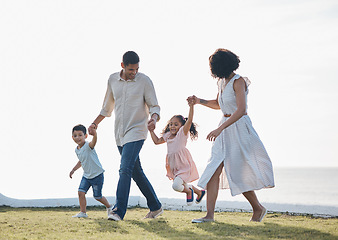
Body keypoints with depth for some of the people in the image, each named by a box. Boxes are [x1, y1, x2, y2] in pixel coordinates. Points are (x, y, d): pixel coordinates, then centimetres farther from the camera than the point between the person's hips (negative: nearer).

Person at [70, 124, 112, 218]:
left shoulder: (88, 146, -19)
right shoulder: (77, 149, 5)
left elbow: (94, 142, -45)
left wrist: (94, 135, -66)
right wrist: (73, 170, 17)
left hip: (97, 175, -6)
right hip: (86, 176, 7)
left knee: (97, 196, 4)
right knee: (81, 192, -8)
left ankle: (109, 207, 30)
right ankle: (83, 212, 3)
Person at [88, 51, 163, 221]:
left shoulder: (144, 81, -4)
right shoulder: (113, 79, 9)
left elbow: (154, 106, -3)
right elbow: (108, 107, 21)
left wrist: (154, 118, -24)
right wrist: (95, 123, 15)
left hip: (136, 132, -5)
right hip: (120, 133, 5)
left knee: (125, 169, -18)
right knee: (136, 172, 10)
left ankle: (118, 211, -20)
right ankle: (155, 207, 22)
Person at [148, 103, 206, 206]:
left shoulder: (182, 133, -8)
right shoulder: (168, 135, 11)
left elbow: (189, 120, -21)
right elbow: (157, 141, 21)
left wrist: (191, 106, -30)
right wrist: (151, 131, 15)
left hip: (183, 165, -8)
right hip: (174, 167, 8)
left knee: (176, 185, -25)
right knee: (182, 185, 22)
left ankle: (189, 190, 8)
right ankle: (199, 192, 47)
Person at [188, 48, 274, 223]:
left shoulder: (238, 82, -15)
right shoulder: (222, 82, 11)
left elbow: (241, 110, -27)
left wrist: (220, 129, -32)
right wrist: (199, 101, 14)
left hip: (239, 128, -8)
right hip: (225, 129, 8)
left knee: (238, 173, 0)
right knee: (214, 170, -5)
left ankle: (258, 208, 22)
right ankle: (209, 214, -7)